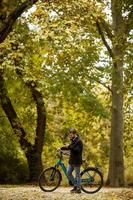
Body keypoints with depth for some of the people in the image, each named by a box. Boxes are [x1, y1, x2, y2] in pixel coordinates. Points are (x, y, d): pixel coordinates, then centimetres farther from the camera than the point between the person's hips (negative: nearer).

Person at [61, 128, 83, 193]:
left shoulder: (79, 141, -15)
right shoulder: (73, 140, 13)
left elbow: (77, 150, -24)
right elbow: (71, 147, 24)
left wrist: (69, 147, -29)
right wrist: (61, 148, 16)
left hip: (77, 161, -9)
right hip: (72, 160, 9)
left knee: (77, 175, -2)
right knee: (68, 172, 9)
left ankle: (78, 189, 6)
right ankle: (75, 186, 19)